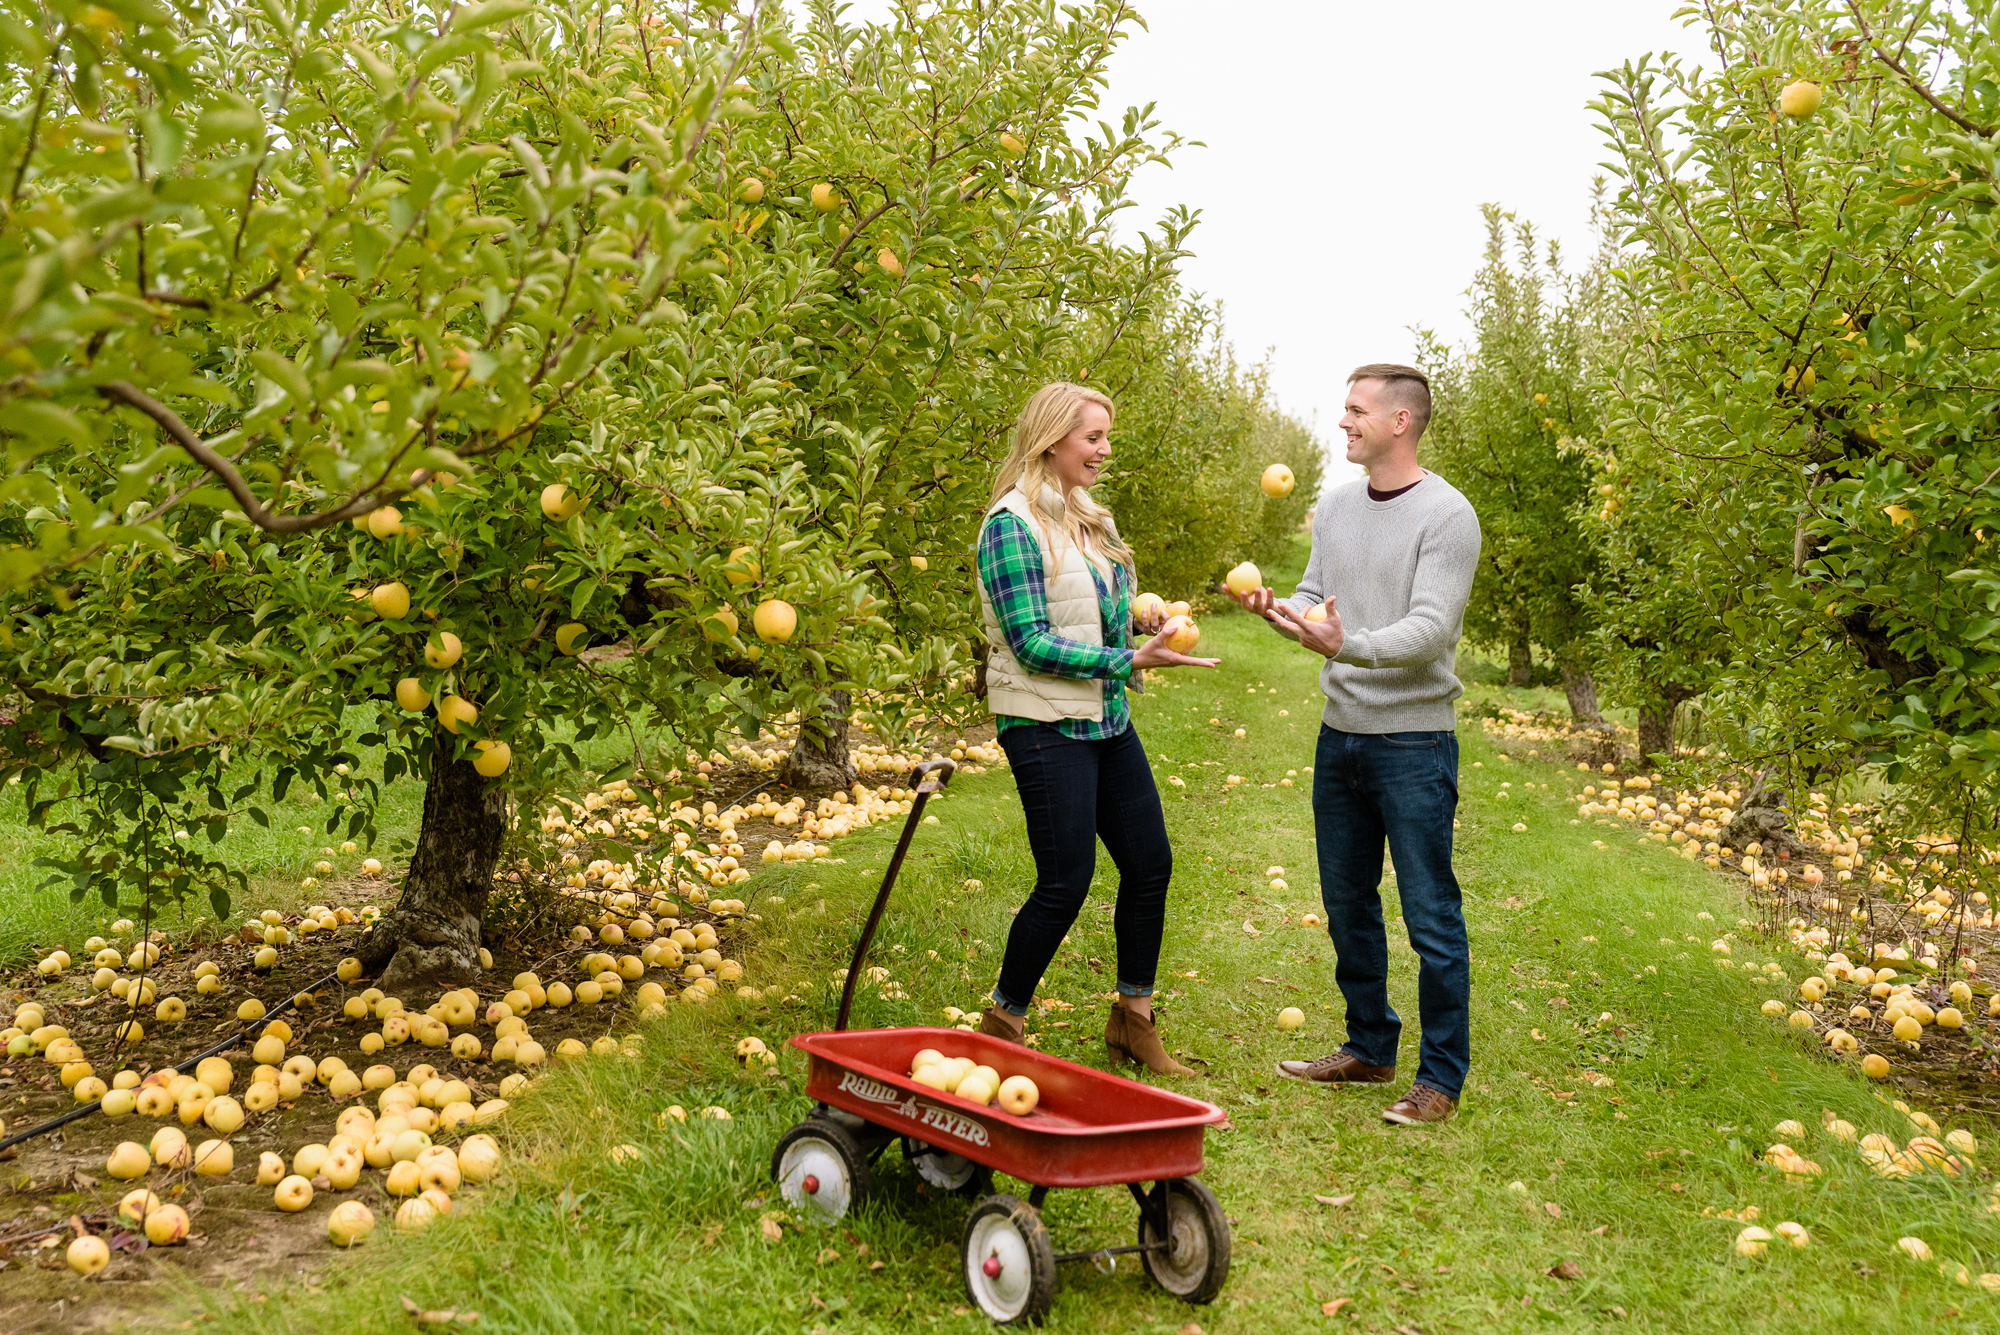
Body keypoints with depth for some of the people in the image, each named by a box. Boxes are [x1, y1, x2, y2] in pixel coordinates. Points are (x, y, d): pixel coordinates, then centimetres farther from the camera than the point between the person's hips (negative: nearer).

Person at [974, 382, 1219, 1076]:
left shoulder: (1089, 518, 12)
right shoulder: (1013, 524, -14)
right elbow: (1032, 643, -19)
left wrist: (1141, 617, 2)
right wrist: (1133, 660, -23)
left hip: (1107, 720, 8)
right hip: (1046, 725, -8)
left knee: (1150, 863, 10)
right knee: (1066, 882, -4)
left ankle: (1133, 1020, 26)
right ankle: (1001, 1029, 14)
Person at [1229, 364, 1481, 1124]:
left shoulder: (1446, 515, -12)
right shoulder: (1337, 507, 10)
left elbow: (1429, 629, -20)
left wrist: (1349, 646, -36)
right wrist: (1274, 608, -10)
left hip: (1414, 743, -7)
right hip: (1340, 734, 7)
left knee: (1431, 918, -1)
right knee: (1347, 905, 16)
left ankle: (1442, 1078, 11)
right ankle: (1369, 1049, 31)